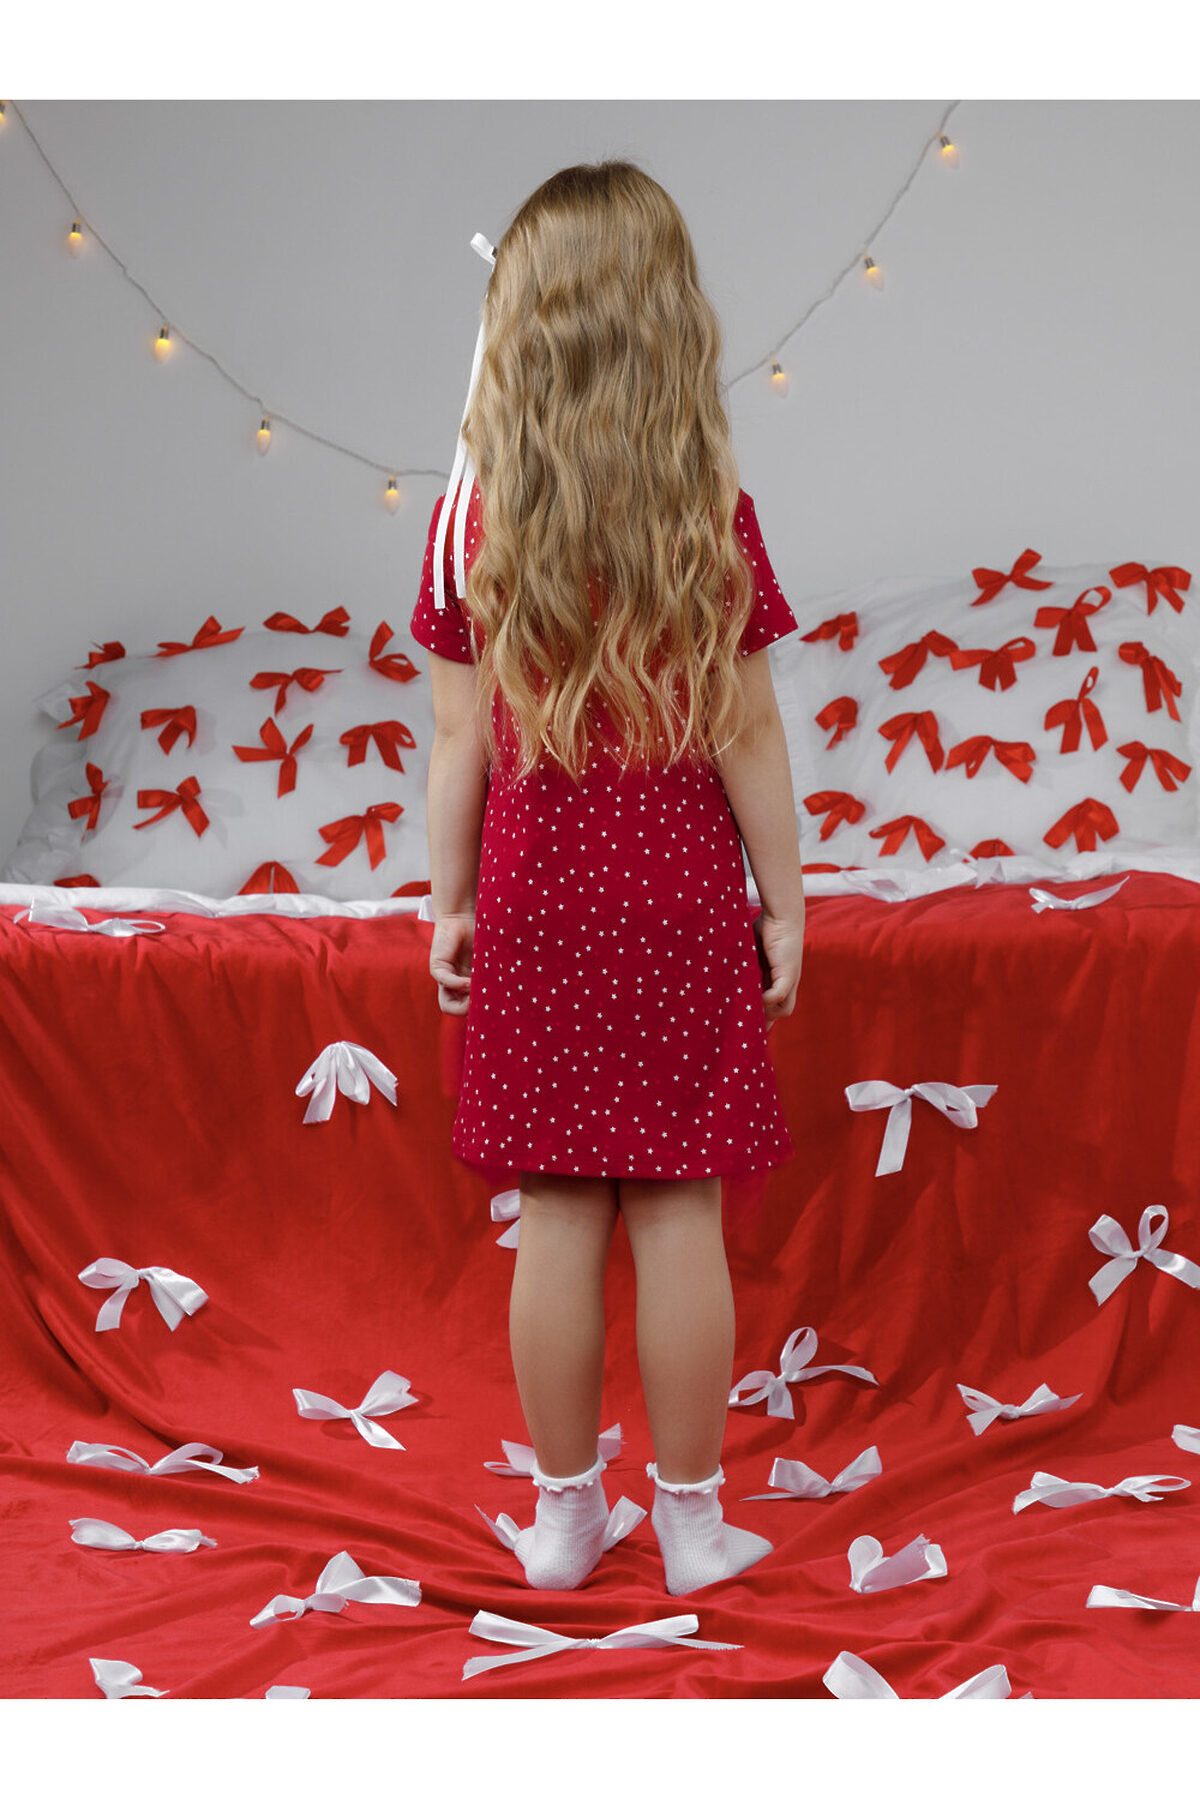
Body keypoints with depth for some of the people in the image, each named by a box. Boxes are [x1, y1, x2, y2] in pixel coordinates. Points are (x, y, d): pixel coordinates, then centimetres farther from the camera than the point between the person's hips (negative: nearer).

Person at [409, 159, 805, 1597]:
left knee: (556, 1219, 8)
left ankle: (562, 1514, 19)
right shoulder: (718, 518, -7)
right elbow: (748, 740, -5)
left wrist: (449, 909, 8)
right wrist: (784, 905, 5)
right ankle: (693, 1520, 16)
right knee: (680, 1218, 5)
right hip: (683, 901, -1)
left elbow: (460, 745, -2)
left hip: (533, 902, 1)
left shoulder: (473, 524, -5)